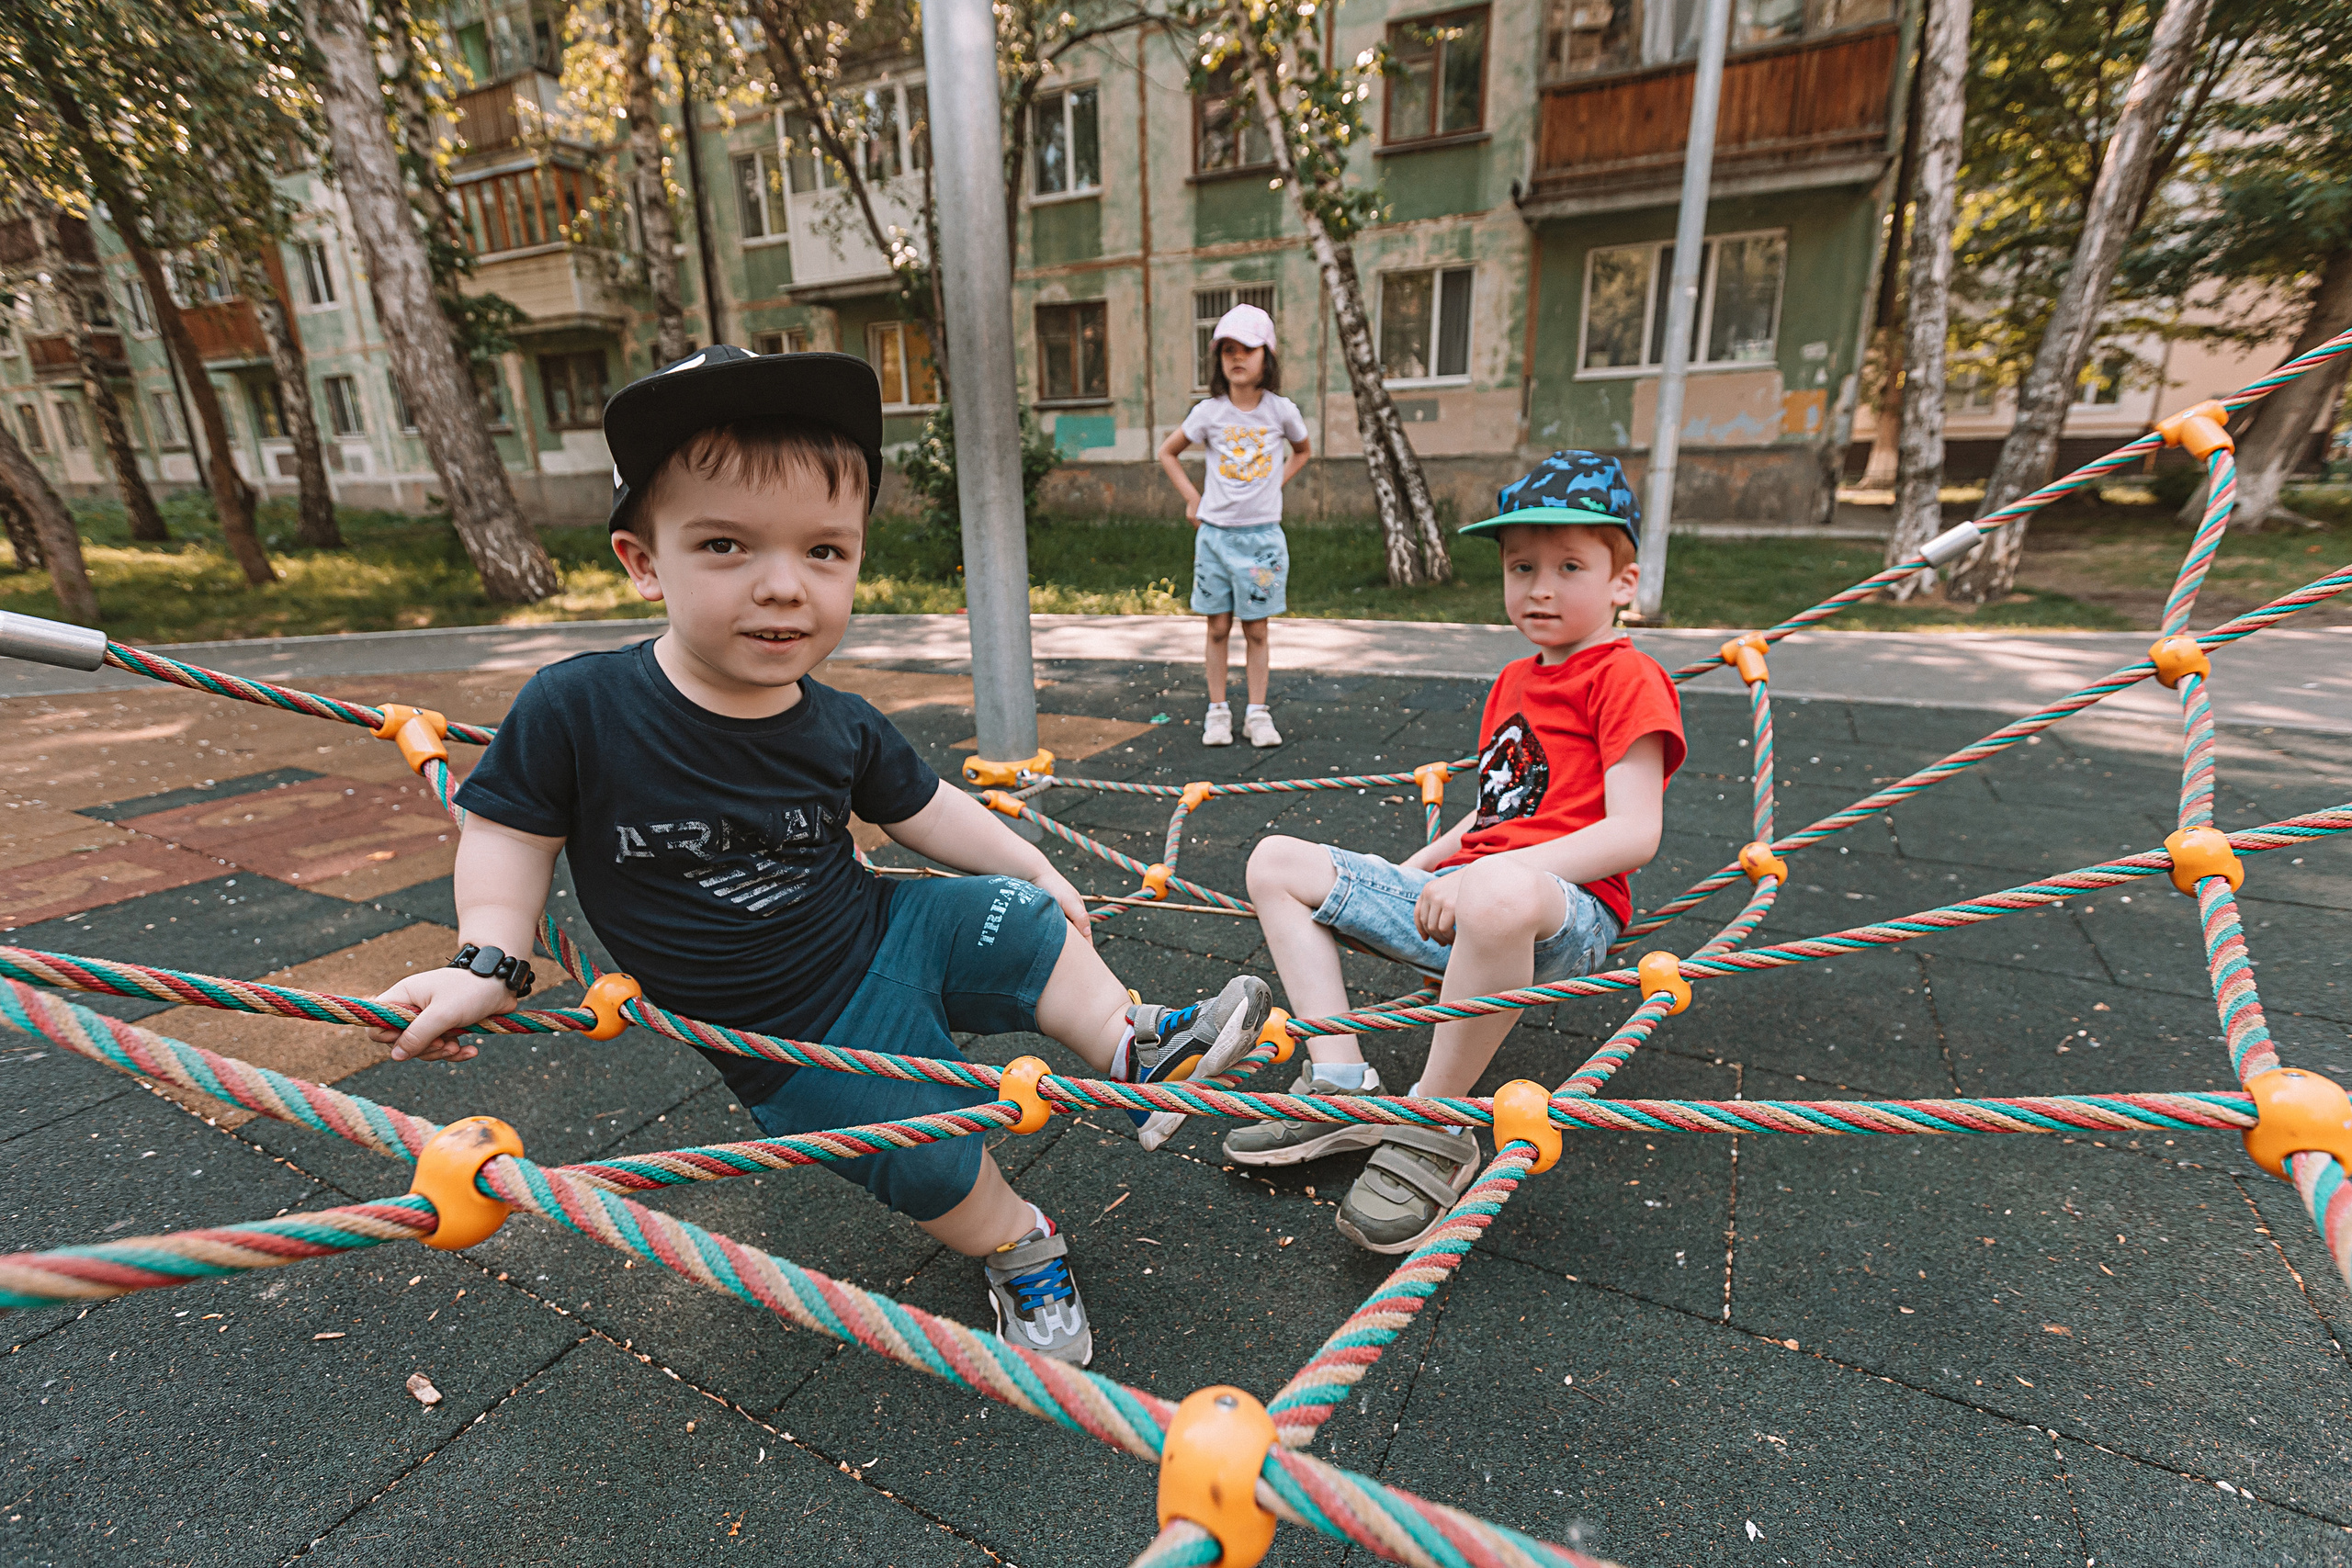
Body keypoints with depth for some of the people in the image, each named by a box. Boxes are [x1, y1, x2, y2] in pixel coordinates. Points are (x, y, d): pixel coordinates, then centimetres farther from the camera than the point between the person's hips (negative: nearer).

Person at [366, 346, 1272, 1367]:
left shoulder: (842, 728, -12)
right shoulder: (577, 710, -21)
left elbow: (923, 809, 4)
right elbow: (511, 827, -4)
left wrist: (1032, 866, 6)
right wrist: (490, 963, -14)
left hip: (884, 932, 3)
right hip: (802, 1043, -2)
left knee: (1031, 925, -2)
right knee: (939, 1165, 3)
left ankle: (1139, 1051, 20)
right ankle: (1018, 1248, 34)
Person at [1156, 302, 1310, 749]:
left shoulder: (1281, 410, -1)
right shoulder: (1208, 412, -2)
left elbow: (1302, 451, 20)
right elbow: (1167, 452, 12)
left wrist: (1274, 485, 6)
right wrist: (1192, 499, 4)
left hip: (1263, 534, 0)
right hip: (1214, 533, 0)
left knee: (1256, 630, 5)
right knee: (1218, 629, 6)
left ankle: (1257, 714, 13)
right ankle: (1217, 712, 15)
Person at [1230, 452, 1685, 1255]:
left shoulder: (1627, 679, -3)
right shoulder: (1511, 682, 23)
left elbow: (1634, 832, -15)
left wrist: (1491, 872, -23)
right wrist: (1409, 877, 14)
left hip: (1566, 912, -8)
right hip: (1458, 899, 9)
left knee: (1496, 896, -46)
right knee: (1277, 863, 4)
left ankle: (1435, 1131, -22)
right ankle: (1341, 1085, -6)